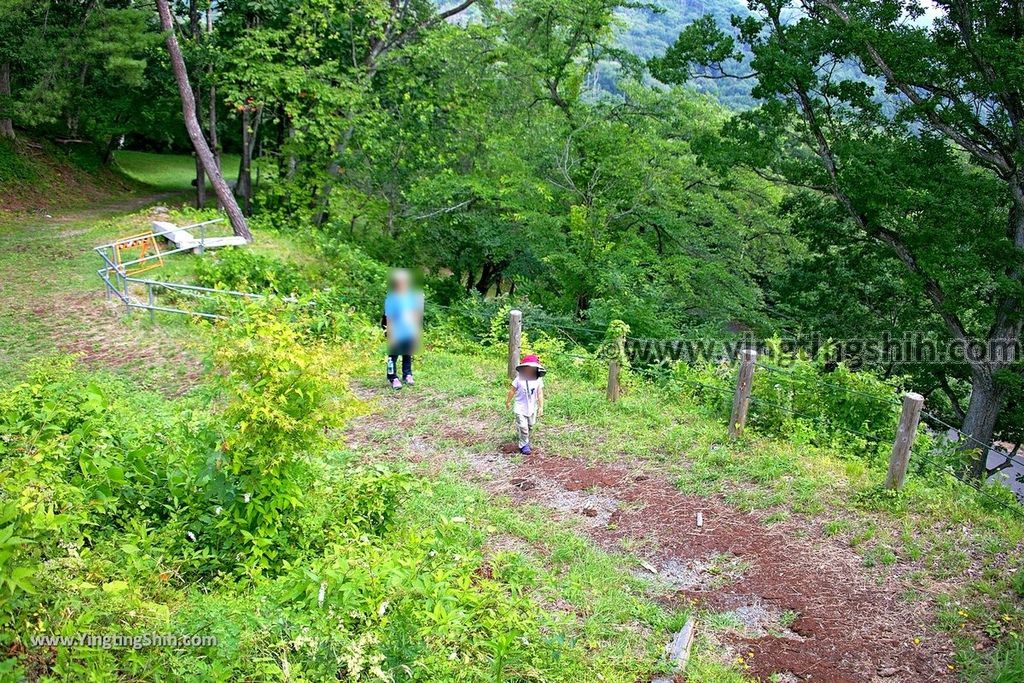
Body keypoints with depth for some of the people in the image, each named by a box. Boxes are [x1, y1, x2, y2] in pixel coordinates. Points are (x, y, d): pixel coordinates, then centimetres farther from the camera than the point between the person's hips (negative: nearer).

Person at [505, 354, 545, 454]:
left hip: (532, 408, 3)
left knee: (530, 425, 20)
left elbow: (540, 394, -7)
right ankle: (524, 445, 5)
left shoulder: (538, 380, -9)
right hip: (521, 408, -3)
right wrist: (508, 401, 8)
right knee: (523, 427, -6)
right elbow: (512, 391, -1)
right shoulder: (519, 380, -13)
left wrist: (541, 407, -9)